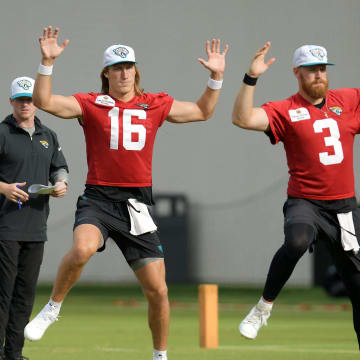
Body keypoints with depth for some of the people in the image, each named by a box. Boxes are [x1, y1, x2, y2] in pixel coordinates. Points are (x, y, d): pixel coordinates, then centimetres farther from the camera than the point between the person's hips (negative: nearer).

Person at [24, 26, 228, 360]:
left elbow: (202, 111, 22)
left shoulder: (155, 105, 11)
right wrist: (47, 62, -18)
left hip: (136, 204, 3)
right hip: (98, 199, -3)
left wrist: (216, 77, 9)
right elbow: (44, 101, -8)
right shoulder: (90, 104, 3)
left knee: (157, 290, 1)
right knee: (83, 248, -35)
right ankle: (52, 307, -12)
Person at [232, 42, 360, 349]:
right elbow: (243, 119, -17)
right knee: (296, 241, -36)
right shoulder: (286, 111, -4)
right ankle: (264, 307, -16)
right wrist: (251, 78, -24)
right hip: (305, 203, -3)